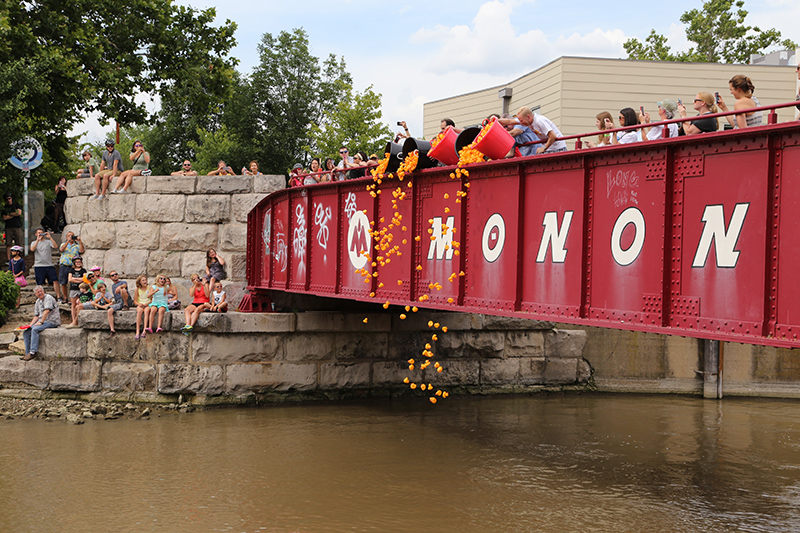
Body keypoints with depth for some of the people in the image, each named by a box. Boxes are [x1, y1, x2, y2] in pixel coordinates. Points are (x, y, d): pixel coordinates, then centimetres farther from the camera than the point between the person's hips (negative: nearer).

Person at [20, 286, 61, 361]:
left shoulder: (48, 298, -8)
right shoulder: (38, 302, 18)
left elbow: (47, 311, -20)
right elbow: (36, 316, 19)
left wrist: (41, 322, -21)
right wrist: (30, 325, 5)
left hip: (52, 321, -9)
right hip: (42, 321, 9)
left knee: (35, 329, -31)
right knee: (26, 333, -5)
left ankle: (33, 352, -30)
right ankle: (28, 354, -6)